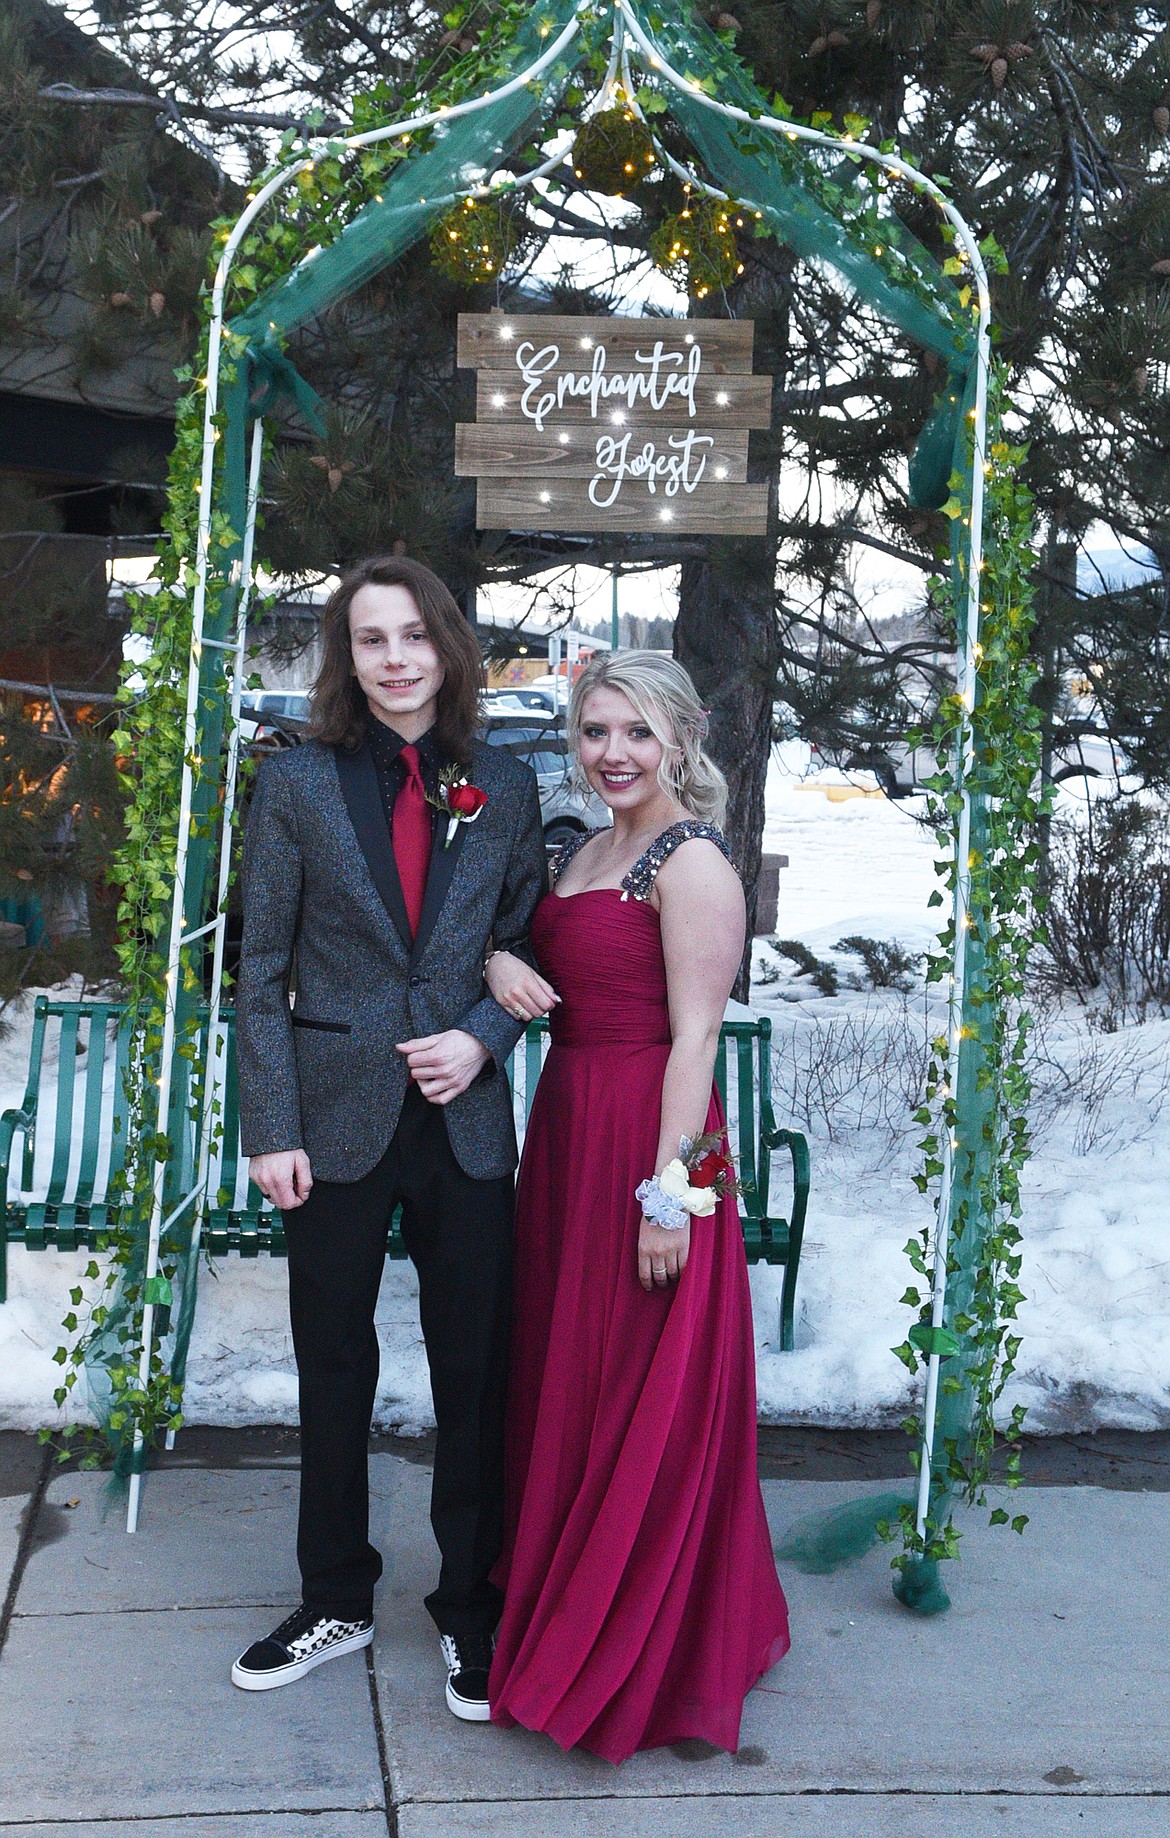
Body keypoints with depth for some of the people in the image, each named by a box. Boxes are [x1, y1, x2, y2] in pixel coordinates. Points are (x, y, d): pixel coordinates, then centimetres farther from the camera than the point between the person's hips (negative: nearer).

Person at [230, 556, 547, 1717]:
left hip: (467, 1125, 1)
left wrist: (483, 1039, -10)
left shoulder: (504, 790, 3)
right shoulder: (297, 785, -1)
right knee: (333, 1371, 12)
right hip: (338, 1123, 0)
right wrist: (271, 1130, -7)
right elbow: (262, 975, -2)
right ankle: (335, 1604, 32)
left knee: (475, 1372, 7)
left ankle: (471, 1612, 26)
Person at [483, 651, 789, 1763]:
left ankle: (638, 1664, 19)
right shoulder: (579, 854, 13)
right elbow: (523, 949, 21)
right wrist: (498, 961, -3)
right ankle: (566, 1616, 36)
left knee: (640, 1402, 2)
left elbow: (695, 1036, -17)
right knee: (567, 1376, 18)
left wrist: (669, 1190, -21)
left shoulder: (692, 862, -12)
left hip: (646, 1136, -9)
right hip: (567, 1129, 9)